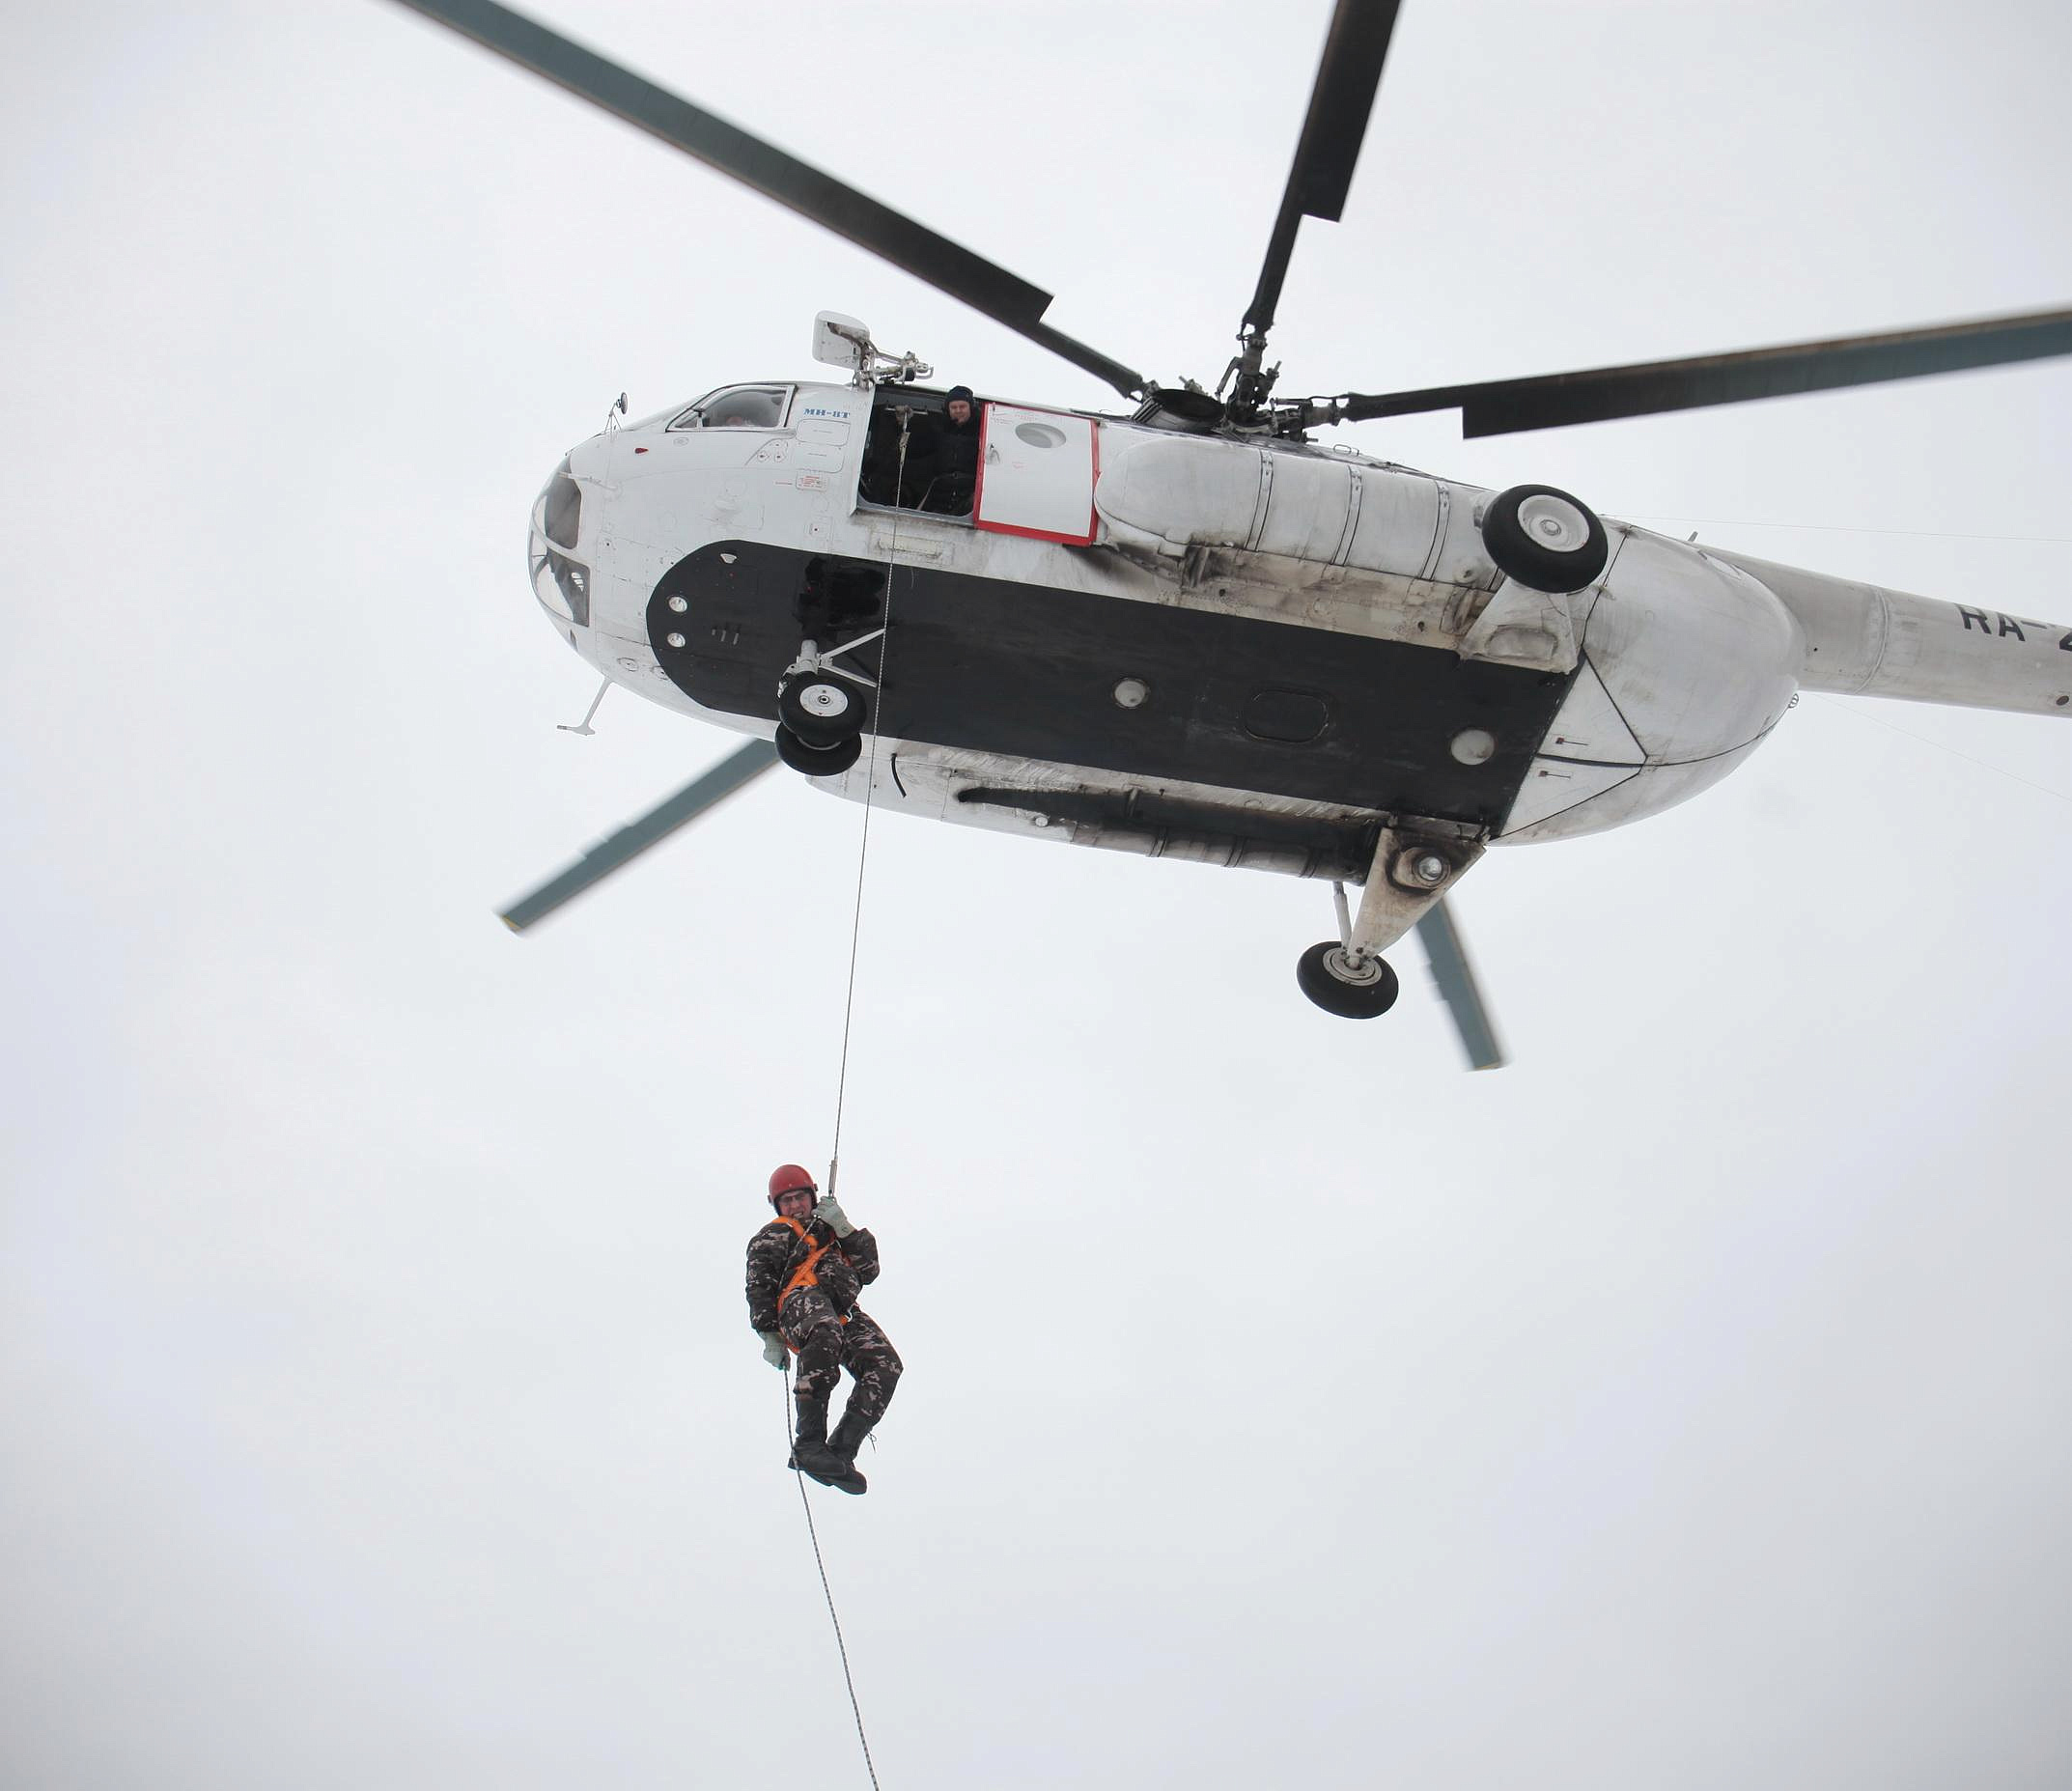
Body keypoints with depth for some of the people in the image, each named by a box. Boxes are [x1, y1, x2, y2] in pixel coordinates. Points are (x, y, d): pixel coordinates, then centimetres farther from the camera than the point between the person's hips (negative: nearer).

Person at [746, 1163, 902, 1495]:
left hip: (843, 1313, 5)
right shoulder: (773, 1236, 26)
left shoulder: (833, 1234, 39)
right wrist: (770, 1337, -3)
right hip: (800, 1300, -5)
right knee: (826, 1334, -42)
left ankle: (841, 1451, -26)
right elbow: (759, 1290, 11)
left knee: (886, 1365, -23)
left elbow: (868, 1271, 22)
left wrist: (844, 1228, 11)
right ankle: (809, 1444, -44)